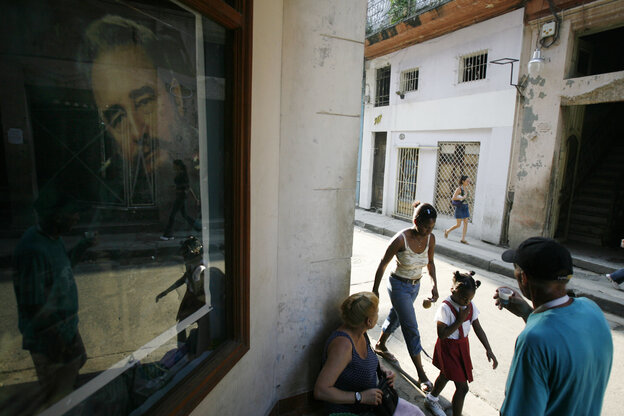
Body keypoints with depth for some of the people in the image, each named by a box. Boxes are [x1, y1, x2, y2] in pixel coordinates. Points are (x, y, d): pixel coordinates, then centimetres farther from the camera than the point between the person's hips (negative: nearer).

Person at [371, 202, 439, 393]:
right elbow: (383, 265, -16)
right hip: (399, 285, -6)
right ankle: (421, 374, 12)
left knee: (396, 316, 24)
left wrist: (434, 284, -1)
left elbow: (430, 262, 9)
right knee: (411, 329, -2)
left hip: (415, 285, 6)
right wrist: (375, 290, -9)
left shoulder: (430, 238, -10)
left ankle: (380, 345, 48)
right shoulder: (401, 239, -27)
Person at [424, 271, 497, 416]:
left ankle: (431, 399, 52)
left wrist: (488, 350, -9)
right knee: (462, 387, -4)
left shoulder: (470, 305, -8)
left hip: (462, 346, 7)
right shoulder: (445, 308, -28)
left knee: (446, 375, 27)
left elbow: (478, 328, -2)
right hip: (448, 348, -7)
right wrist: (459, 321, -30)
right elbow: (442, 335, -28)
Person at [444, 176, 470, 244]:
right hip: (459, 208, -7)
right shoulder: (459, 188, -11)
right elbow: (453, 198, -16)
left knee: (466, 223, 1)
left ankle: (463, 239, 6)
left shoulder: (465, 189, 10)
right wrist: (462, 198, -16)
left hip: (465, 207, 7)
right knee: (458, 224, -4)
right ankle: (447, 231, 20)